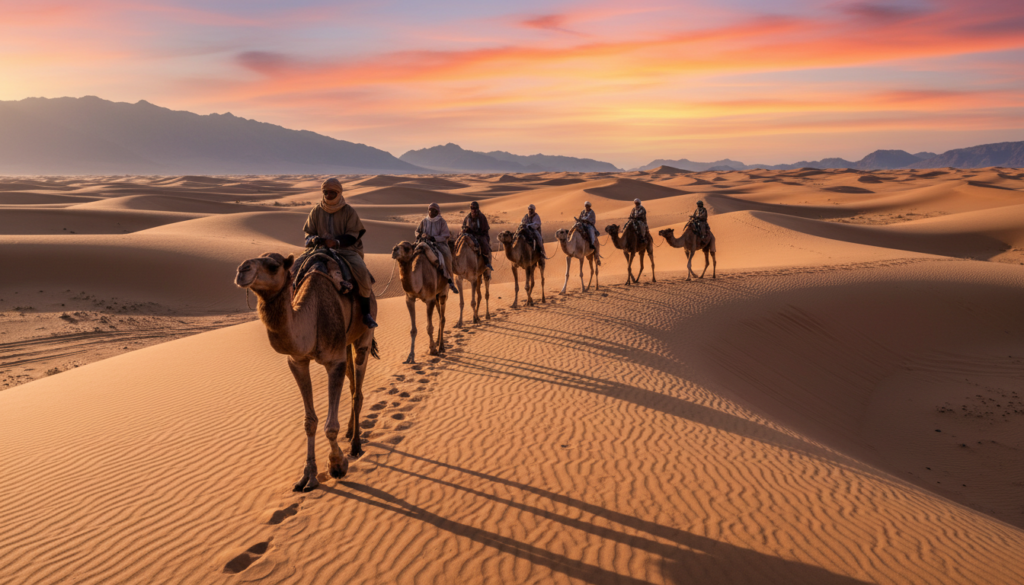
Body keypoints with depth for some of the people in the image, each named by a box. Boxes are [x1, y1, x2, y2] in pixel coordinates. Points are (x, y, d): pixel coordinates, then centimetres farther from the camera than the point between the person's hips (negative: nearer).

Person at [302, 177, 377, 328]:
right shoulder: (316, 211, 9)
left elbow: (353, 235, -4)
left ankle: (366, 313, -18)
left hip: (346, 249, -2)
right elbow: (309, 233, 13)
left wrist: (336, 242, -23)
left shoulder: (348, 211, 2)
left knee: (362, 272, -29)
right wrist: (313, 239, -13)